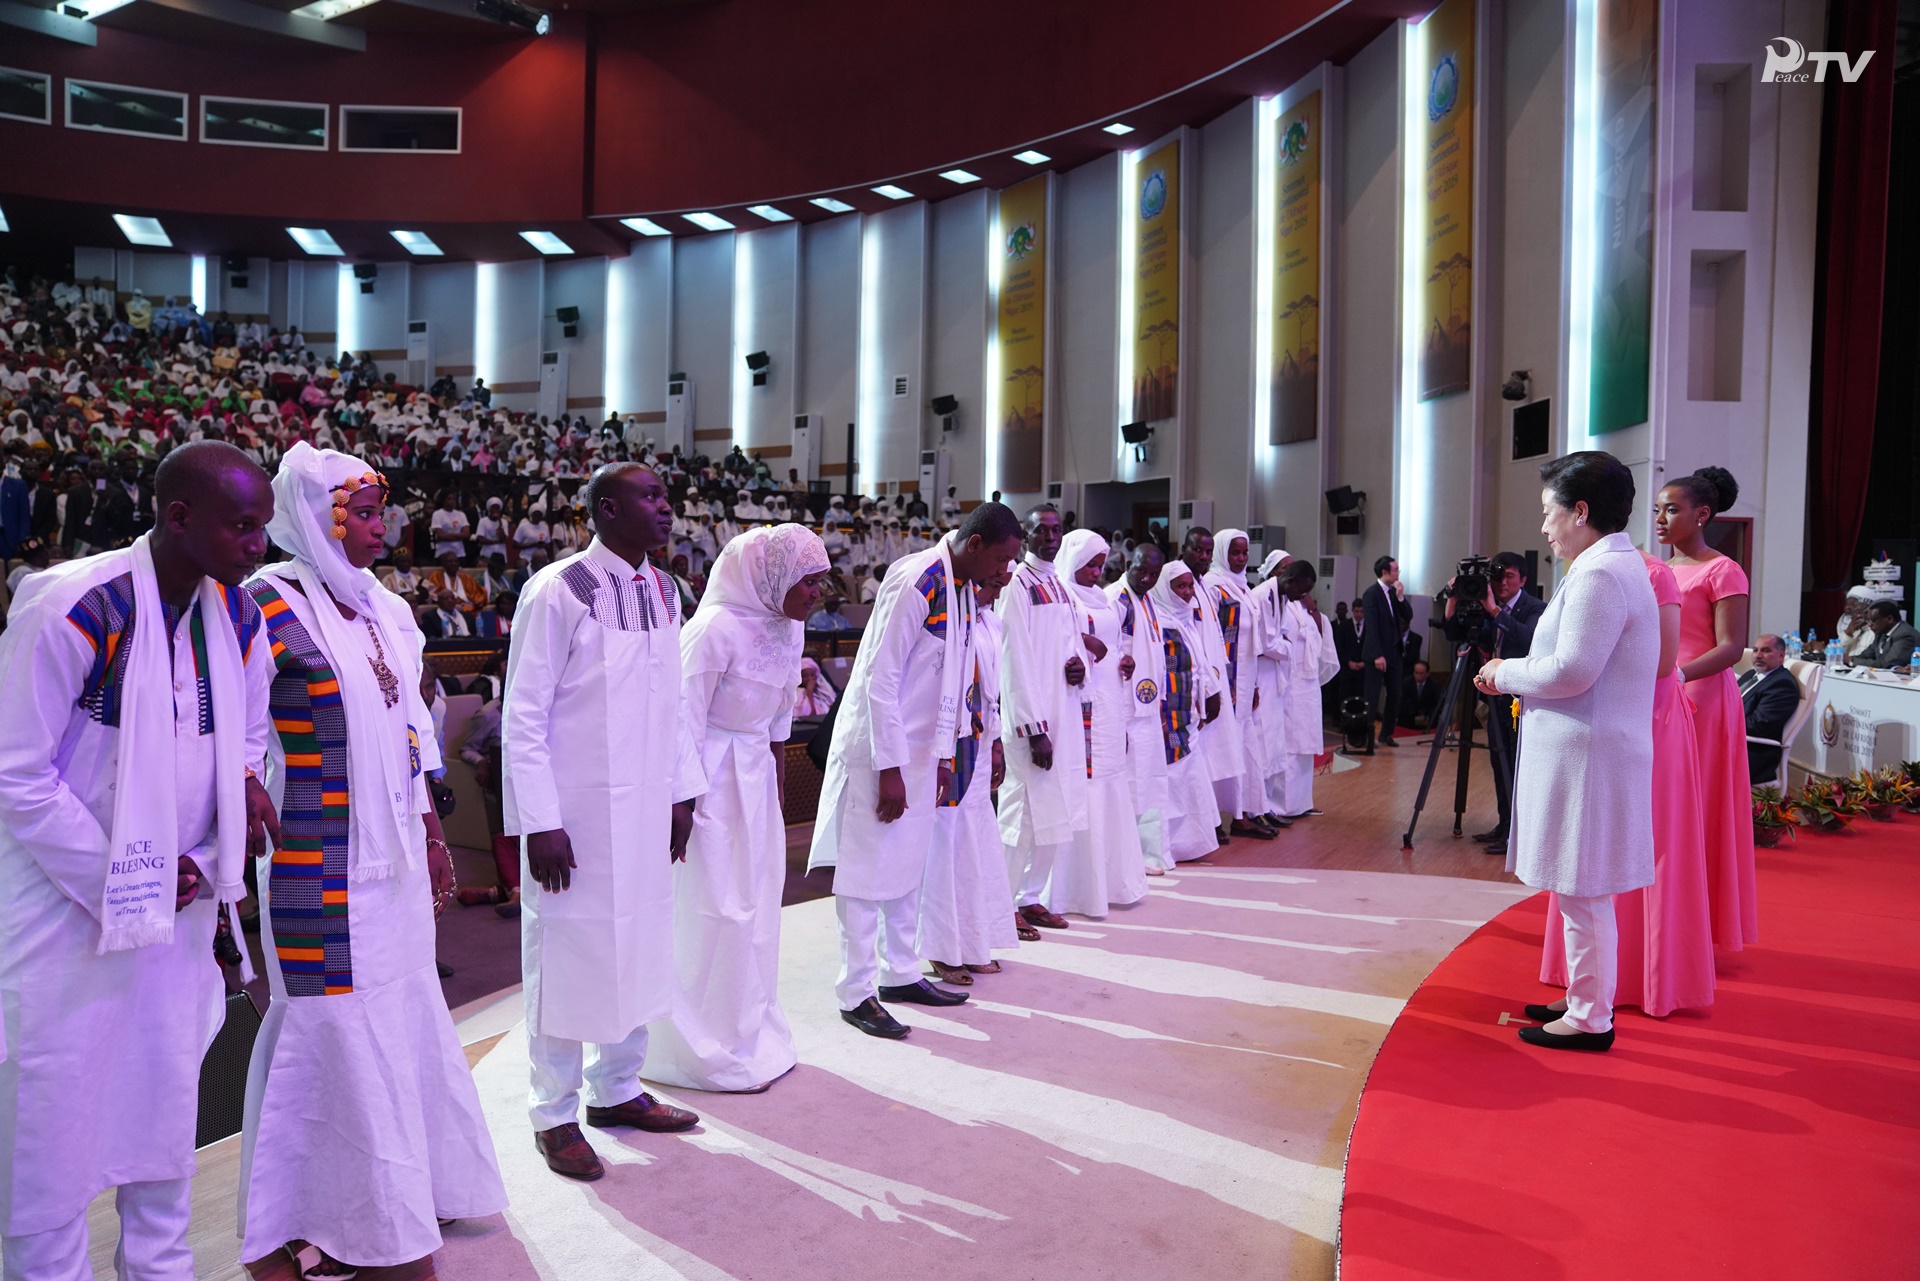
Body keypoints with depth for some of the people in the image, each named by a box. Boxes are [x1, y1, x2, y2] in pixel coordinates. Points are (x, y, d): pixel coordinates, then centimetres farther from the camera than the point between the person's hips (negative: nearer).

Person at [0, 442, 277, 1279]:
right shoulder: (73, 607, -20)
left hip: (177, 904, 6)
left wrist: (245, 781, -8)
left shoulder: (237, 615, -2)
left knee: (165, 1106, 17)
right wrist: (119, 879, -14)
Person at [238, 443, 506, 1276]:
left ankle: (417, 1185, 34)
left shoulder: (383, 607, 9)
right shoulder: (273, 604, -11)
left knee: (404, 1006, 16)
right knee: (337, 1020, 4)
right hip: (321, 864, -7)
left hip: (393, 856, 7)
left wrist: (432, 835, 15)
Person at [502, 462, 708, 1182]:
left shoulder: (662, 592, 8)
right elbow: (522, 715, -13)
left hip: (646, 813, 7)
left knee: (639, 949, 16)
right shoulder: (559, 591, -14)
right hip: (578, 816, -7)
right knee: (570, 957, 5)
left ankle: (617, 1090, 35)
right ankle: (555, 1115, 24)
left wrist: (683, 790, 13)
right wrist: (540, 822, -16)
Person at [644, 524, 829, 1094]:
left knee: (756, 907, 16)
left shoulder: (787, 629, 4)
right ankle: (711, 1051, 18)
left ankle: (753, 1037, 32)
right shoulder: (716, 629, -21)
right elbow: (684, 721, -19)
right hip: (710, 777, -8)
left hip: (755, 775, 8)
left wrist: (777, 778, 17)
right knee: (714, 913, 1)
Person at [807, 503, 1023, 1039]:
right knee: (868, 868, 1)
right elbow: (880, 679, -21)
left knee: (907, 866, 16)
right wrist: (889, 769, -20)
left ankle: (901, 974, 29)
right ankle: (856, 992, 12)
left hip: (920, 748, 8)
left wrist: (942, 753, 12)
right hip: (880, 747, -8)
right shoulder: (914, 583, -21)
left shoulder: (962, 588, 6)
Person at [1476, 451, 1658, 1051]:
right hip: (1583, 751, 11)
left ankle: (1591, 1019, 11)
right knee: (1582, 890, 19)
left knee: (1582, 891, 0)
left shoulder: (1600, 573, -18)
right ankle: (1585, 998, 31)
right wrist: (1515, 675, 12)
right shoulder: (1616, 564, 16)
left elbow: (1571, 670, -23)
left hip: (1588, 757, -11)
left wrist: (1506, 672, -8)